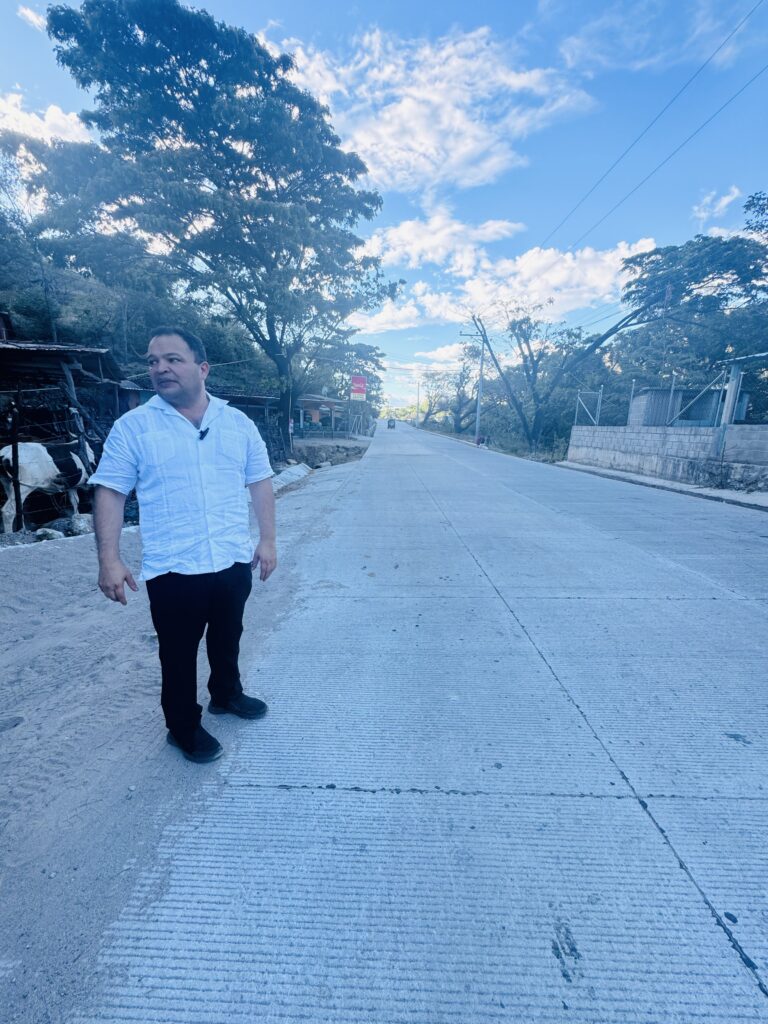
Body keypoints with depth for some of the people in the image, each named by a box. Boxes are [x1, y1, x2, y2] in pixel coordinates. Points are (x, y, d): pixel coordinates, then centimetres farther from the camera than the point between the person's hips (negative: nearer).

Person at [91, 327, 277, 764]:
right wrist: (109, 560, -11)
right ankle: (184, 727, 36)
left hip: (234, 561, 3)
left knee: (227, 638, 22)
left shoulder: (238, 423, 2)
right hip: (173, 569, -2)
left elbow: (260, 483, 5)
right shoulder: (132, 427, -4)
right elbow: (110, 493, -4)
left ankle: (227, 694, 48)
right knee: (179, 652, 13)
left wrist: (268, 540, 1)